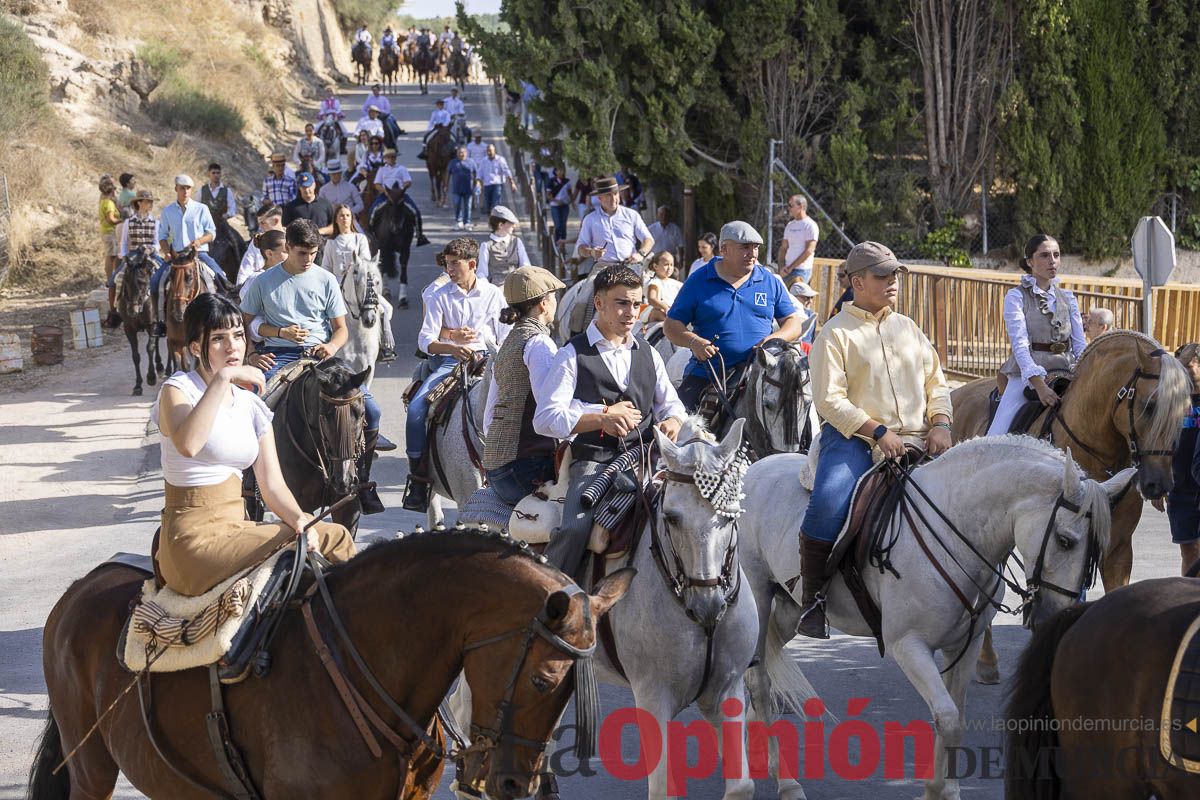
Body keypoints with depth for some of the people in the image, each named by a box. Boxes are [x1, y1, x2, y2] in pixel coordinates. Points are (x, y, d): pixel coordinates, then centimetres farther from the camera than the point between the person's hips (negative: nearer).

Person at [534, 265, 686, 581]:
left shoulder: (648, 354, 19)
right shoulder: (574, 354, 3)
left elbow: (671, 403, 26)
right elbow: (544, 419, -5)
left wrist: (673, 421, 0)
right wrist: (603, 418, -16)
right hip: (594, 462, -4)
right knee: (575, 530, -29)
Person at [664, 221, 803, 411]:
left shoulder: (769, 281, 12)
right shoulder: (698, 281, 6)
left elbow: (793, 323, 15)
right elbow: (671, 325, 6)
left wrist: (774, 339, -7)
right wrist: (693, 342, -15)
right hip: (705, 374, 0)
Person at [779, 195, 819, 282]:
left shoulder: (810, 225, -7)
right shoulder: (790, 225, 15)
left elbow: (809, 251, -14)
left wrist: (790, 267, -15)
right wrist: (781, 268, 1)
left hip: (802, 271, -7)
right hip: (787, 270, 7)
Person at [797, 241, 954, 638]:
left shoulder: (907, 327, 21)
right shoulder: (836, 334, 2)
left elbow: (935, 381, 22)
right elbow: (829, 399, -8)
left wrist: (940, 423, 2)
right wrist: (878, 432, -16)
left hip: (917, 440, 5)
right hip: (855, 438, -5)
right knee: (826, 506, -31)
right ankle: (813, 599, -15)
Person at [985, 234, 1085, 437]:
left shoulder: (1067, 298, 15)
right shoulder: (1016, 296, 0)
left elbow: (1080, 344, 12)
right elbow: (1020, 344, -12)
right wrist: (1039, 385, -26)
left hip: (1066, 373, 4)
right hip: (1027, 375, -4)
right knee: (996, 441, -20)